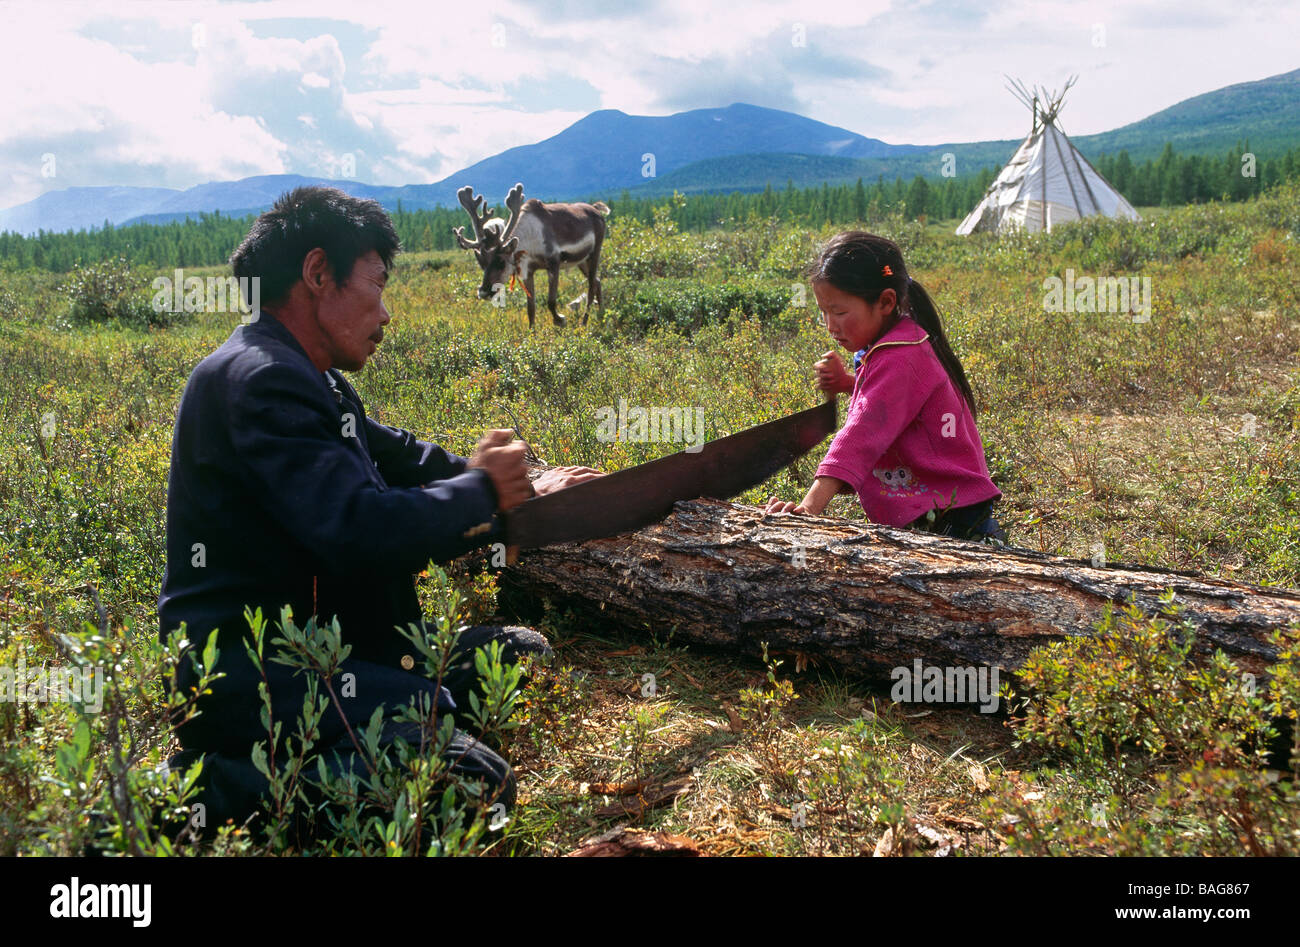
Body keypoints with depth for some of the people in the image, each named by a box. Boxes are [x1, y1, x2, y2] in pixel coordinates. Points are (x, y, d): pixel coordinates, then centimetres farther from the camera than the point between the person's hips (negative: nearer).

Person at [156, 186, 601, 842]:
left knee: (524, 654, 16)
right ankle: (206, 783, -13)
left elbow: (405, 459, 26)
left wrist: (523, 492, 19)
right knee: (474, 782, -28)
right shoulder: (259, 379, -18)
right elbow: (364, 532, -28)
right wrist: (480, 489, -11)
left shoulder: (315, 382, 16)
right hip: (245, 668, -11)